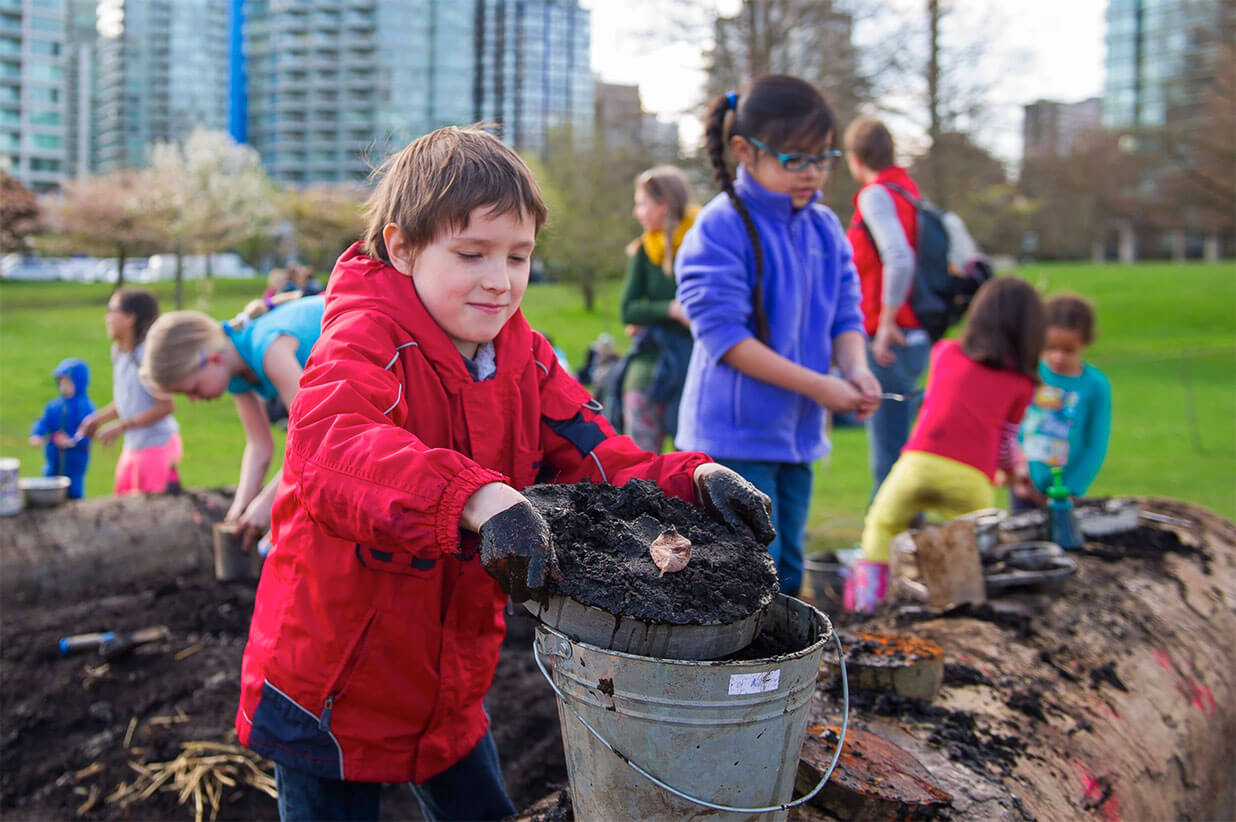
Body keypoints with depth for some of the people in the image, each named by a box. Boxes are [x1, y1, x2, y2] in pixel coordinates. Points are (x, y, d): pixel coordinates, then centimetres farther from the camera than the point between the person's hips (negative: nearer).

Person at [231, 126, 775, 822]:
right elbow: (334, 449, -42)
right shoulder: (366, 341, -21)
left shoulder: (528, 360, 1)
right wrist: (479, 498, -56)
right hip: (333, 688, -6)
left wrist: (691, 480, -24)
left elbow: (598, 464, -3)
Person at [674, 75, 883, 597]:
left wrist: (856, 371, -12)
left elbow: (845, 316, 11)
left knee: (786, 570, 16)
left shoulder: (825, 228, 7)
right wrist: (817, 386, -21)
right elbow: (724, 335, -20)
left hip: (797, 431, 7)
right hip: (735, 432, -7)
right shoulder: (721, 229, -15)